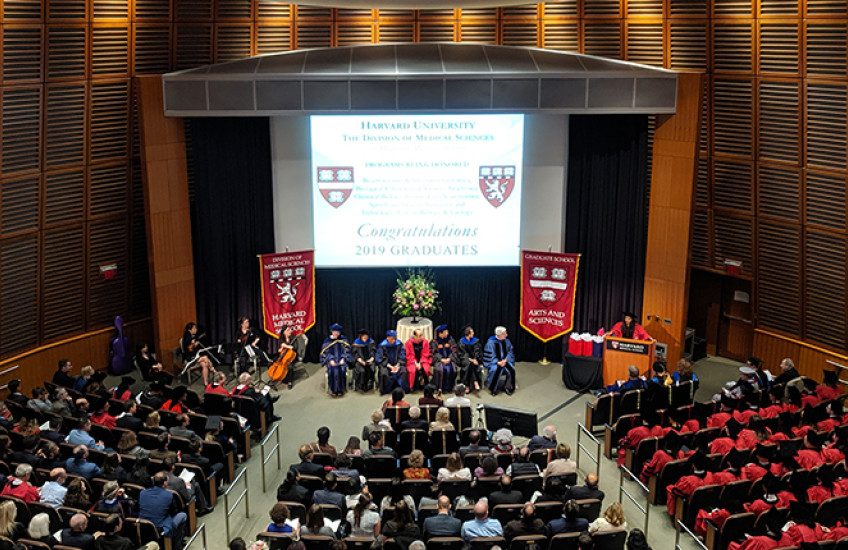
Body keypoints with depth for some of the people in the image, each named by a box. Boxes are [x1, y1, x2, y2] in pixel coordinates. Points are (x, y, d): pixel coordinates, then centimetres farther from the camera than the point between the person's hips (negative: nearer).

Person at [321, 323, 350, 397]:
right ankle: (333, 390, -18)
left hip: (341, 359, 0)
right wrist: (330, 360, -15)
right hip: (331, 359, 0)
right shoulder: (327, 340, 3)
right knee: (332, 370, -30)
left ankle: (340, 389, -18)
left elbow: (347, 350, 4)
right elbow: (325, 352, 2)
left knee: (342, 369, -30)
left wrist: (343, 359, -12)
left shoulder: (344, 339, 4)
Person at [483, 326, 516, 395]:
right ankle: (493, 388, -16)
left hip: (505, 361, 4)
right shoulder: (491, 342, -12)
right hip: (494, 362, -4)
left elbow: (510, 353, 4)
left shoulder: (507, 341, 0)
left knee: (511, 369, -25)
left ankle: (508, 387, -8)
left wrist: (505, 360, -15)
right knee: (495, 370, -34)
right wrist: (498, 362, -23)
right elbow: (490, 356, -10)